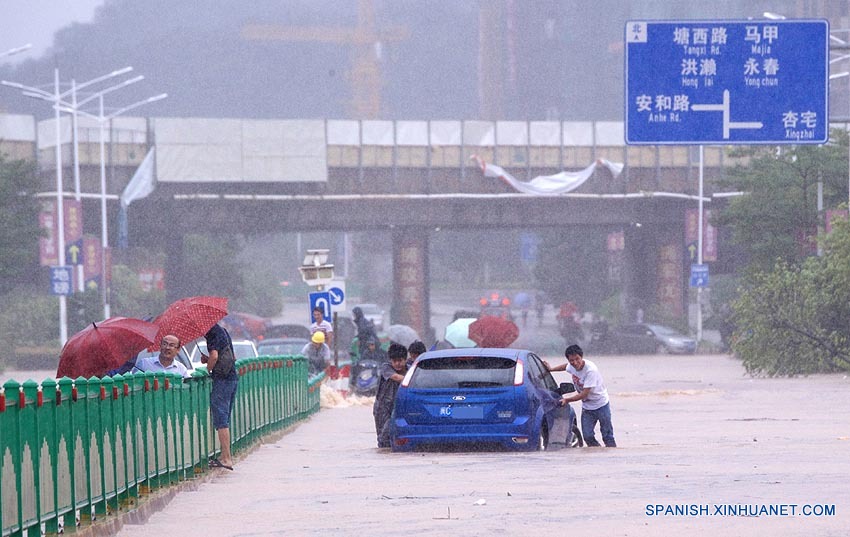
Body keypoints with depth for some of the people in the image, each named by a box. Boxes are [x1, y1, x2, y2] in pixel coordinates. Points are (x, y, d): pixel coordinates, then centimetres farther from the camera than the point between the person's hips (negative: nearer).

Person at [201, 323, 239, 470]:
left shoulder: (213, 333, -9)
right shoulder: (224, 332, 18)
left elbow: (214, 355, -23)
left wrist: (207, 370, -7)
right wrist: (208, 360, 16)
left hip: (221, 379, -9)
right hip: (233, 377, 9)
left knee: (221, 421, -9)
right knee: (225, 420, 16)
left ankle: (226, 459, -13)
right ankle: (227, 456, 19)